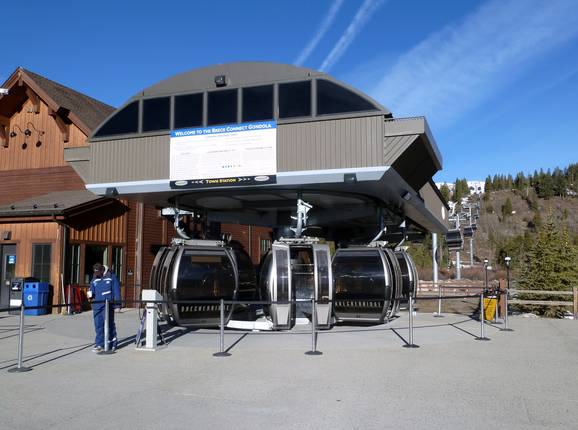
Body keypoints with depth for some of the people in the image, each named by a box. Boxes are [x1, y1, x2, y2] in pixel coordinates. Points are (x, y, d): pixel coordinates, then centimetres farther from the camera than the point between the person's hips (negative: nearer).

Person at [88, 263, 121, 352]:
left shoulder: (111, 277, 0)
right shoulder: (94, 279, 13)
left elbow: (116, 290, 0)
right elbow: (92, 289, 17)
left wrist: (117, 303, -3)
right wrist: (90, 293, -8)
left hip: (108, 305, -4)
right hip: (97, 305, 4)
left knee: (109, 324, 1)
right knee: (98, 325, 4)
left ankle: (112, 344, 11)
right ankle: (99, 344, 12)